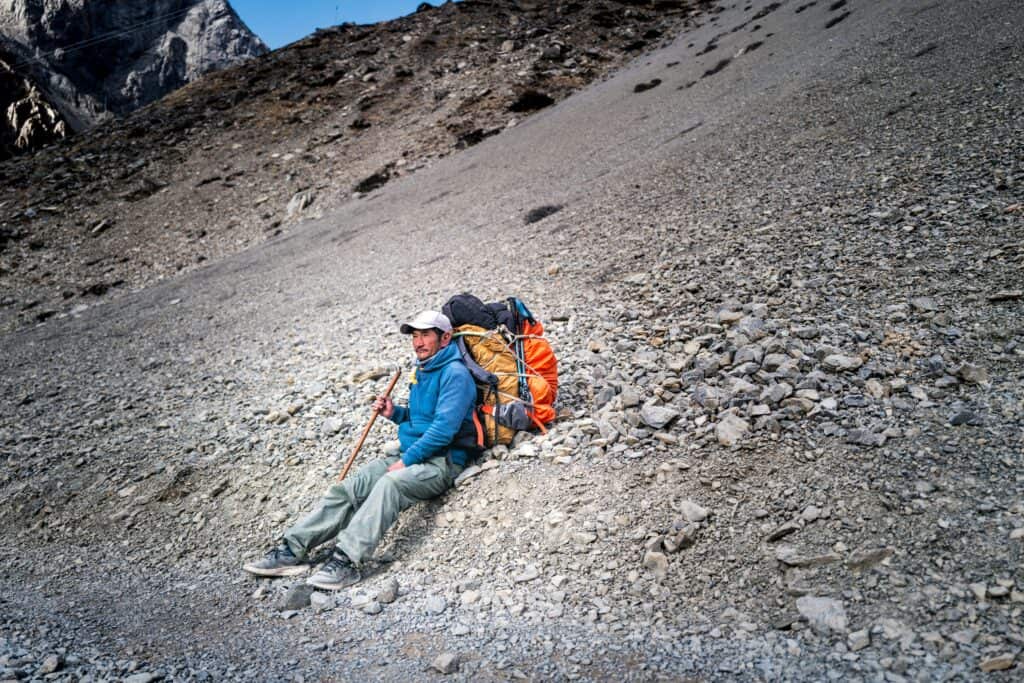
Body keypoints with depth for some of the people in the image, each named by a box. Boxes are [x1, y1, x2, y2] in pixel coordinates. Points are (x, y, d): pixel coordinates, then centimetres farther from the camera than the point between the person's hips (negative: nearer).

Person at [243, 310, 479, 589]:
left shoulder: (455, 373, -11)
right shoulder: (420, 370, 19)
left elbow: (443, 428, -20)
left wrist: (406, 460, -18)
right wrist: (395, 413, 9)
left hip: (442, 462, -8)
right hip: (410, 457, 9)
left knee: (389, 483, -37)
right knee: (347, 488, -11)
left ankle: (346, 561, -43)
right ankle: (292, 549, -14)